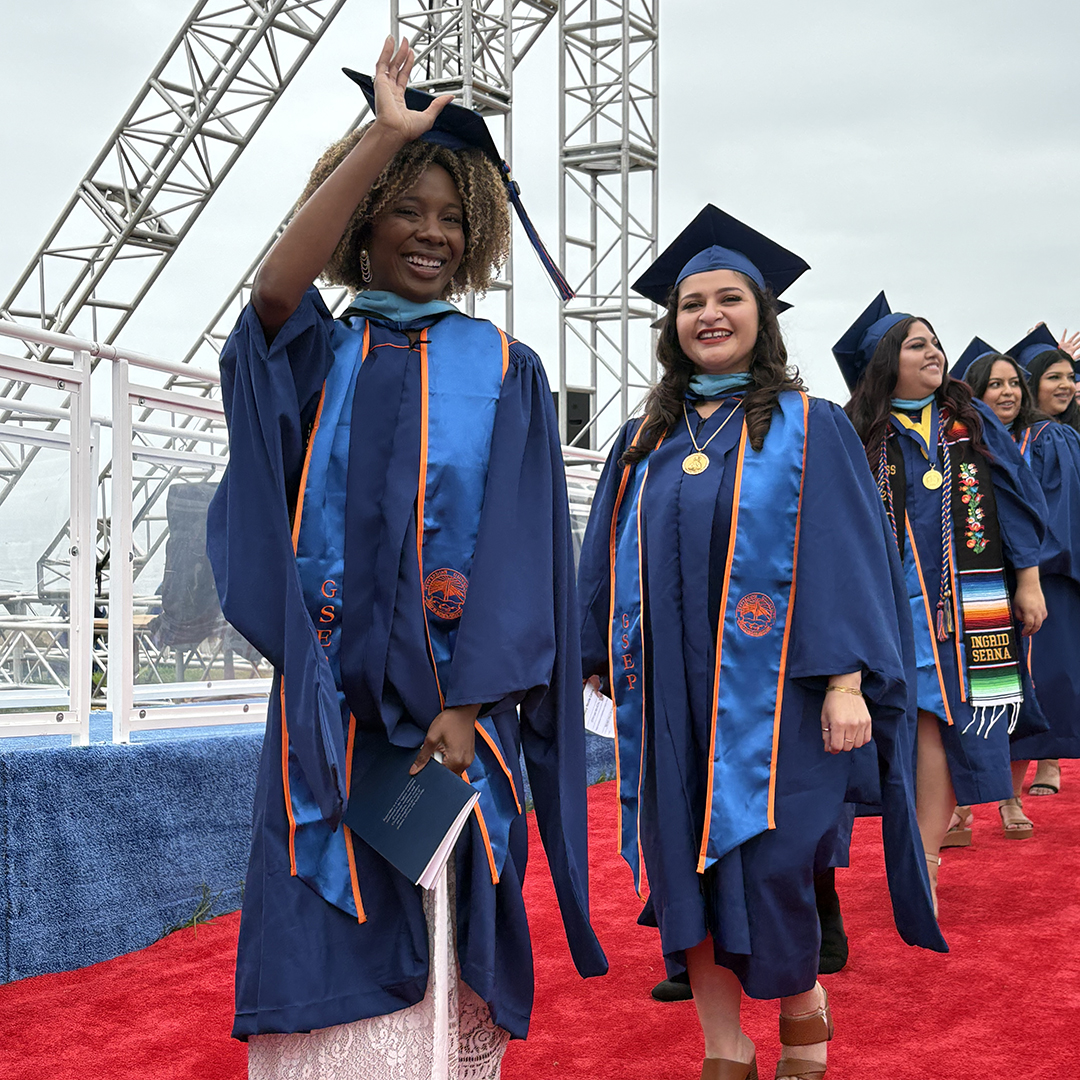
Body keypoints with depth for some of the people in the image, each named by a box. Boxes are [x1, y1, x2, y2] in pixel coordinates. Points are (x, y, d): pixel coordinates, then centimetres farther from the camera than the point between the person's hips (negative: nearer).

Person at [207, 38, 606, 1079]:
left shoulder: (503, 369, 7)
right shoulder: (318, 353, 9)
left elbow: (520, 543, -2)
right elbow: (274, 290, -16)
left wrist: (467, 703, -12)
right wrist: (384, 136, -16)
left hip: (458, 695, 0)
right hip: (330, 697, 0)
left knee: (446, 942, 4)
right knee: (335, 954, -2)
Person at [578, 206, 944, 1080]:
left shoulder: (809, 428, 2)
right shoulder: (646, 440, 13)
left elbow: (847, 553, -5)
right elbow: (611, 562, 16)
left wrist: (845, 679, -13)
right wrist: (601, 663, 13)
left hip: (769, 693, -4)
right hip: (669, 696, 4)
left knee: (768, 869, -6)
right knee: (683, 869, 4)